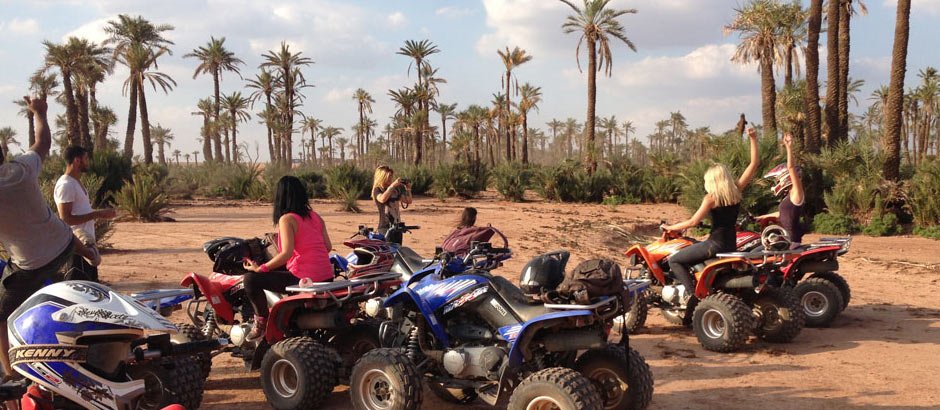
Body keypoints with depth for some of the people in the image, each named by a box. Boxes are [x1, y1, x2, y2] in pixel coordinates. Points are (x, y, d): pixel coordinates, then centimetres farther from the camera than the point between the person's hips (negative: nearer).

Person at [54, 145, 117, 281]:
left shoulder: (76, 182, 15)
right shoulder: (66, 185, -16)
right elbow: (66, 219, -22)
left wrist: (100, 213, 11)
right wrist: (96, 214, -22)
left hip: (87, 241, 10)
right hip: (79, 243, -10)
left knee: (91, 282, 16)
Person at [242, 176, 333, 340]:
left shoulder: (287, 219, -9)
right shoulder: (315, 217, 11)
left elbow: (287, 253, -20)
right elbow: (328, 247, 10)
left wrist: (260, 269, -12)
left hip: (303, 279, -8)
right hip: (326, 277, 8)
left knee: (250, 279, -5)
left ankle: (262, 322, -1)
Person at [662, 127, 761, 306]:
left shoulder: (712, 197, -12)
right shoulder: (736, 190, 3)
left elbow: (693, 221, -15)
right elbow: (754, 164, 6)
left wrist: (671, 228, -3)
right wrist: (753, 140, 7)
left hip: (715, 244, -8)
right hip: (731, 245, 8)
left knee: (674, 261, -1)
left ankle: (690, 294, -18)